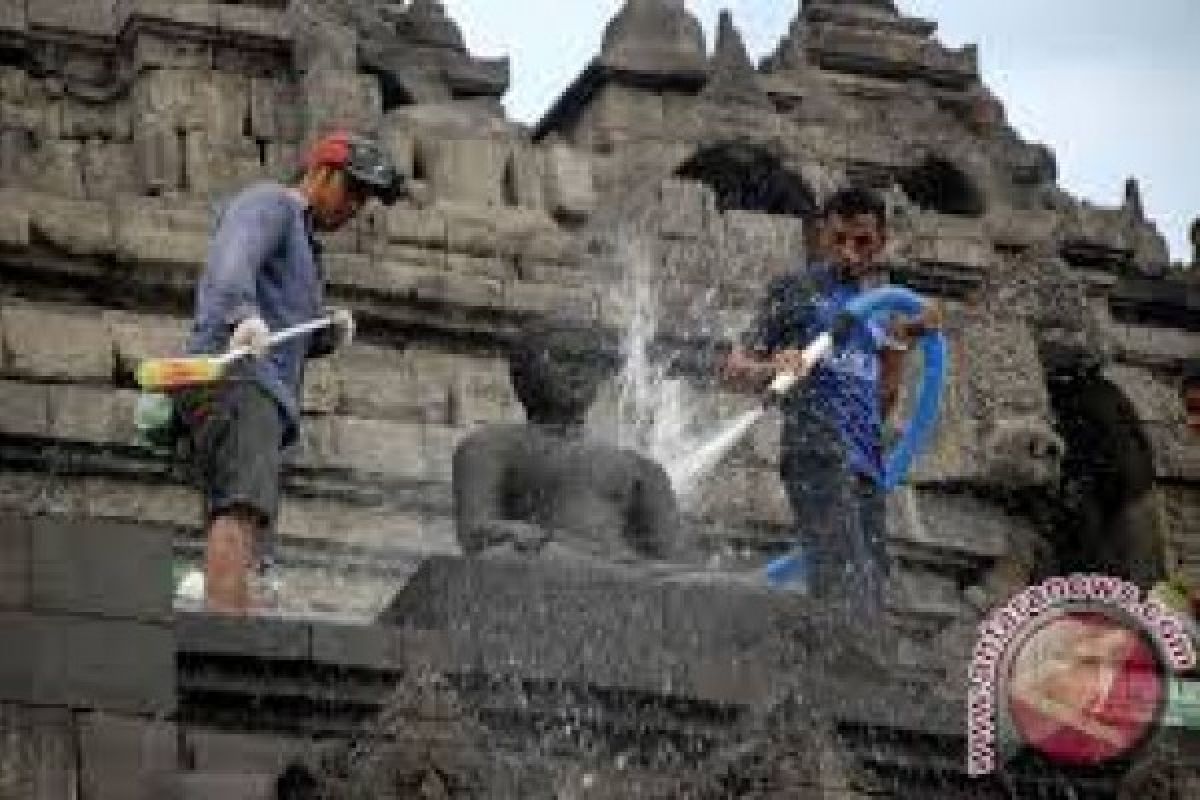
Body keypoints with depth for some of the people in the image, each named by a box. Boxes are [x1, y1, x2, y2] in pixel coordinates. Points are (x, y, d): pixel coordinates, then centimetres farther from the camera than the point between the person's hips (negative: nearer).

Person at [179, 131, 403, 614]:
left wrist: (330, 333, 12)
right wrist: (244, 316, -37)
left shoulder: (300, 249, 35)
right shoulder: (268, 202, 6)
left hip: (262, 396, 10)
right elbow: (230, 261, -17)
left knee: (245, 547, -2)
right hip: (233, 381, -10)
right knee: (244, 506, -30)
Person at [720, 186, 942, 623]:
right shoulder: (797, 289, 8)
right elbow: (733, 370, 2)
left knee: (870, 601, -1)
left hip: (866, 463, 7)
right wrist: (772, 369, -19)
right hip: (817, 454, -7)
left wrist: (903, 340, 13)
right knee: (847, 592, -24)